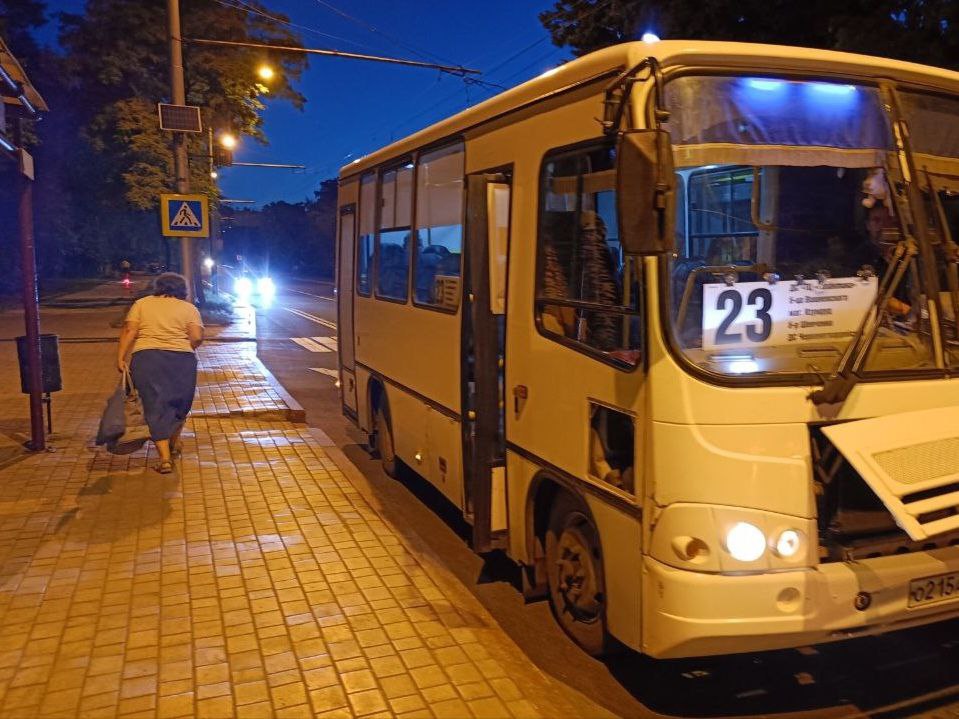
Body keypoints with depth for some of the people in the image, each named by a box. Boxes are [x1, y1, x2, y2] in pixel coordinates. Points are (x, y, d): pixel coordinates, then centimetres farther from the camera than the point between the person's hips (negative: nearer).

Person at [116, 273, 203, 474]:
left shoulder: (141, 304, 12)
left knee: (156, 407, 2)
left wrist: (120, 357, 0)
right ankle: (174, 443, 35)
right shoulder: (189, 308, 8)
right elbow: (197, 337, -3)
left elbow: (129, 331, 1)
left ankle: (165, 457, -7)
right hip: (181, 359, 0)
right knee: (179, 403, 20)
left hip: (146, 358, 0)